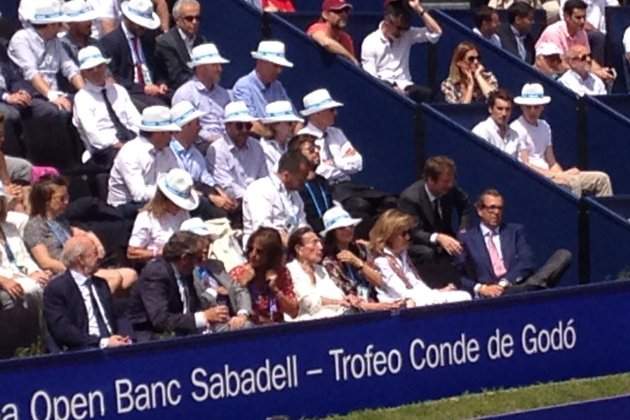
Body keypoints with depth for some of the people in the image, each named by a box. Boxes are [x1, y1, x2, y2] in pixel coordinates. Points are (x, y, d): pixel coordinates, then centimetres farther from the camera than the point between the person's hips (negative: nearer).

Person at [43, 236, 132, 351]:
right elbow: (63, 330, -11)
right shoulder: (56, 288, -1)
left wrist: (122, 339, -1)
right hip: (82, 352, -6)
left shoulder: (101, 284, 21)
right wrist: (103, 342, -18)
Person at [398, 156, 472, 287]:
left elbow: (466, 207, 10)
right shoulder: (410, 197, -25)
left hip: (444, 241, 5)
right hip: (416, 247, -5)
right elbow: (413, 233, -27)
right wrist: (437, 238, -46)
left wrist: (463, 233, -7)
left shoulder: (450, 189, -10)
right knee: (427, 253, -37)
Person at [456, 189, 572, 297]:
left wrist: (504, 283, -12)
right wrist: (480, 288, -13)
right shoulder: (466, 238, 15)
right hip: (490, 295, -3)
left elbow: (526, 261, 6)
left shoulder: (515, 231, 21)